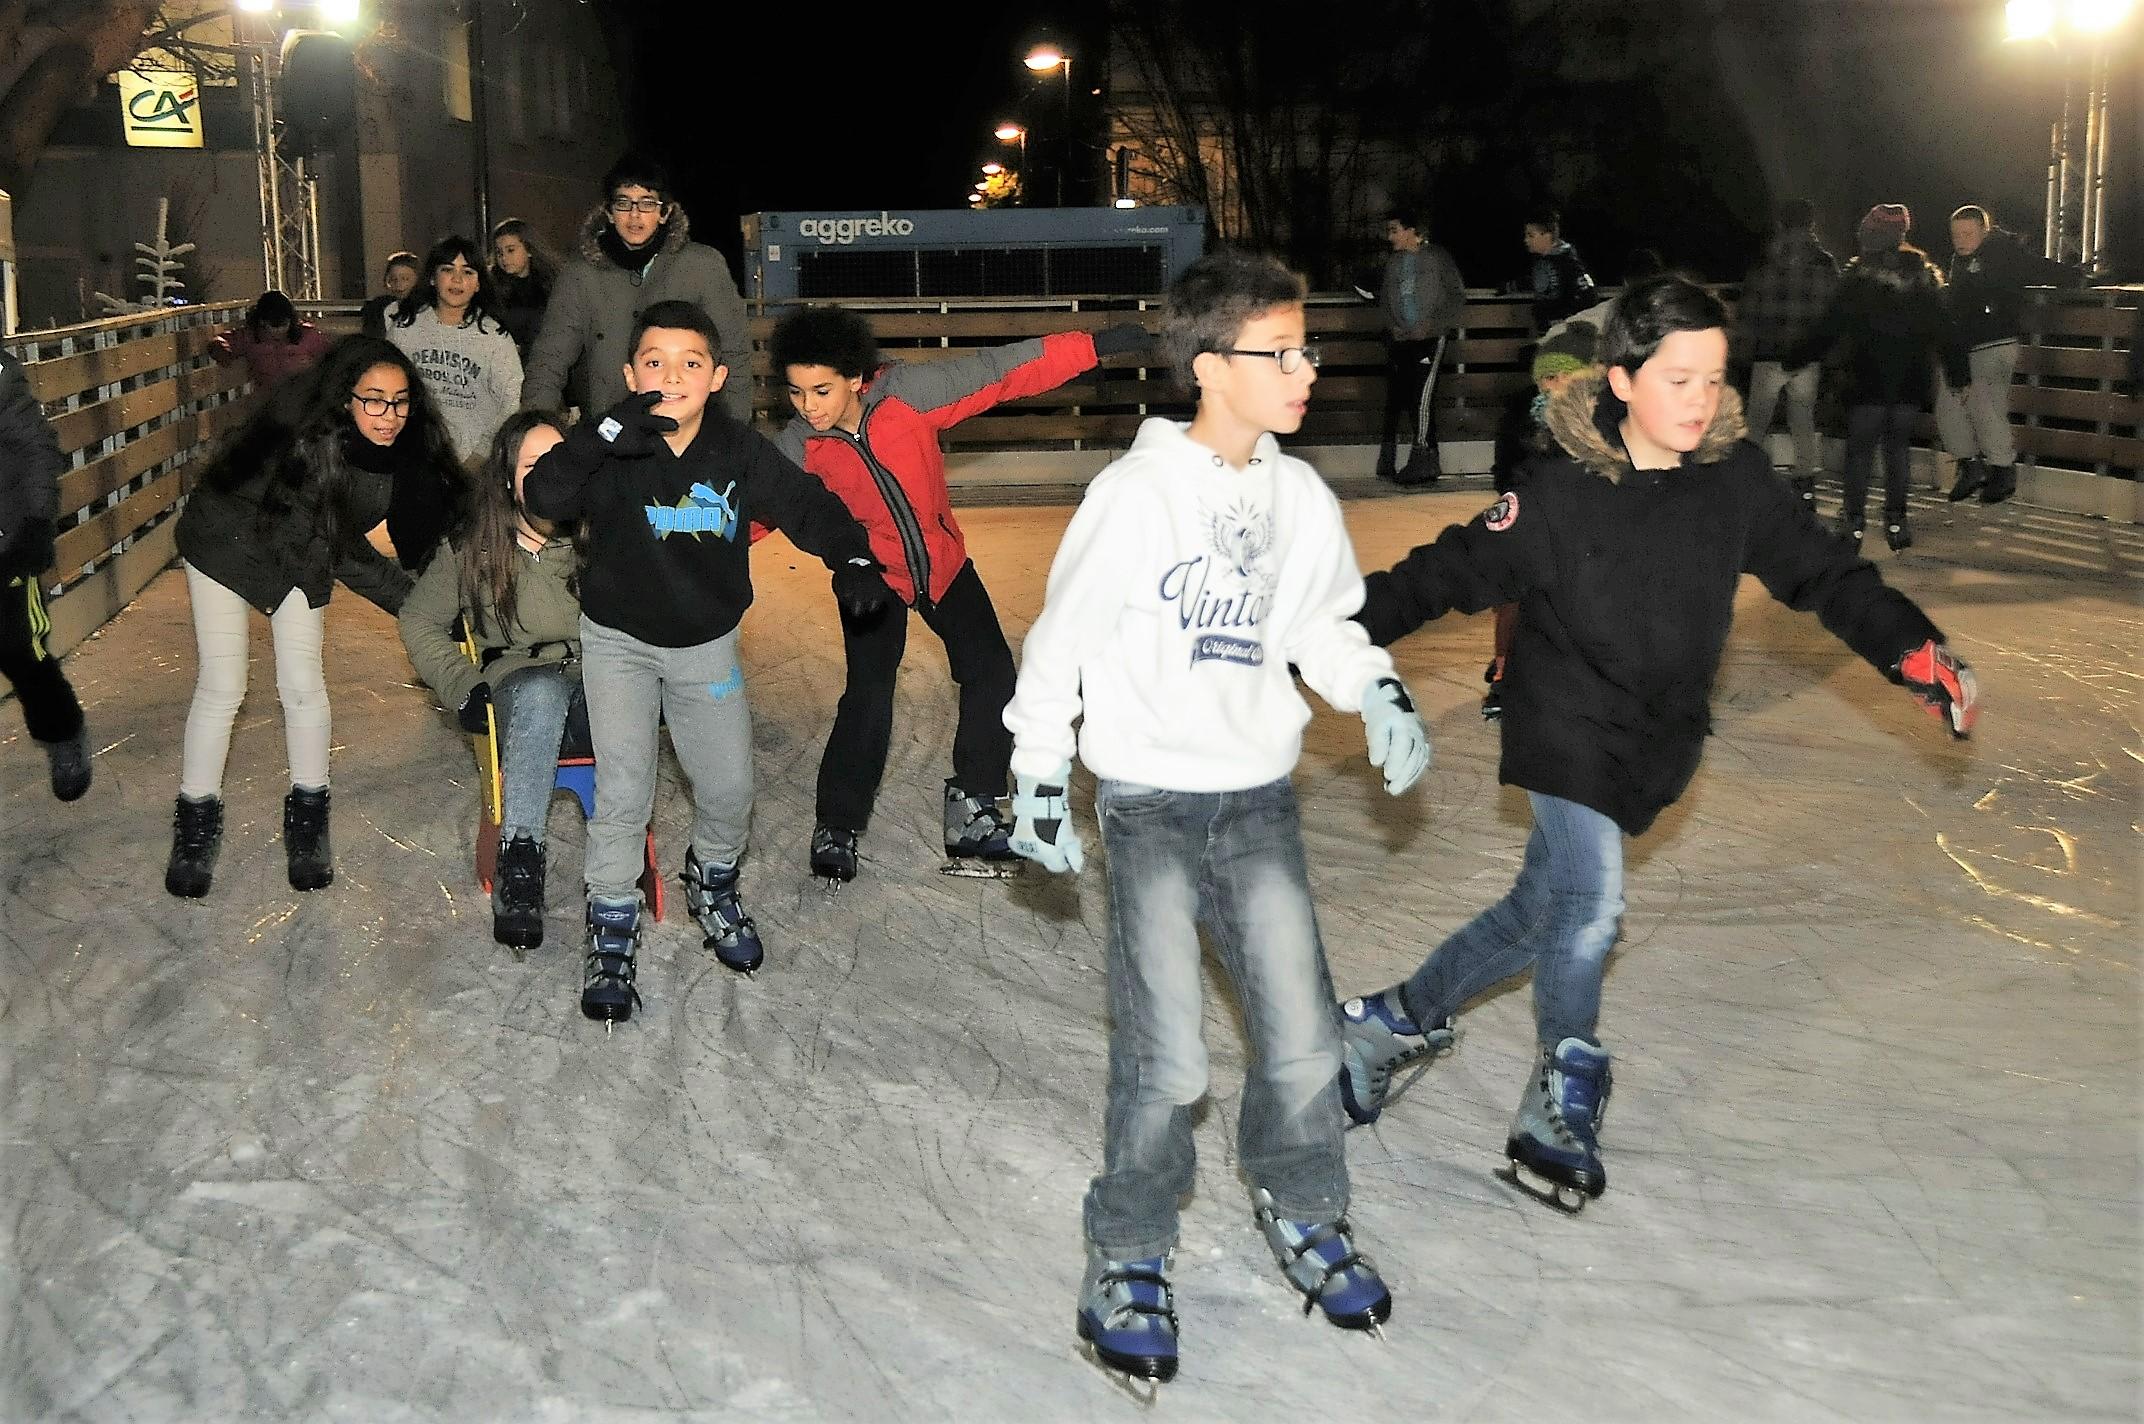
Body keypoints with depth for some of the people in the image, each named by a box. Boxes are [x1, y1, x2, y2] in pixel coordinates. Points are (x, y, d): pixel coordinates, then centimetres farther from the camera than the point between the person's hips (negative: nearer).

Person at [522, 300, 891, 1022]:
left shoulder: (739, 450, -13)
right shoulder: (614, 451, -20)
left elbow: (807, 506, -6)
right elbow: (543, 497, -33)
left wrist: (852, 559, -25)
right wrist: (601, 438, -50)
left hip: (707, 644, 3)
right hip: (619, 641, -2)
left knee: (729, 787, 7)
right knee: (623, 792, -6)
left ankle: (712, 881, 39)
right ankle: (612, 927, 14)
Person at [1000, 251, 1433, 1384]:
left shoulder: (1300, 497, 3)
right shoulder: (1138, 492, -13)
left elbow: (1324, 622, 16)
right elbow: (1061, 635, -7)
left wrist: (1380, 695, -2)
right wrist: (1038, 779, -5)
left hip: (1259, 799, 5)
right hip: (1149, 803, -5)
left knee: (1302, 1035, 6)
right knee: (1166, 1060, -6)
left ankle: (1300, 1214, 32)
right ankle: (1128, 1259, 16)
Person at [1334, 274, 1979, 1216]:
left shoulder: (1734, 478, -7)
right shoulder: (1565, 489, -17)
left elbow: (1822, 573, 0)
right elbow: (1462, 569, -10)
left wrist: (1913, 649, -9)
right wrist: (1354, 623, -16)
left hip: (1657, 741, 4)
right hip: (1566, 724, -4)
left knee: (1542, 911, 11)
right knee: (1590, 906, -16)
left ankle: (1396, 1023, 33)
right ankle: (1562, 1100, 9)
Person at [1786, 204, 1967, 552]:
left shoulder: (1858, 278, -7)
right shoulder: (1924, 278, 6)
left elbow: (1827, 328, -6)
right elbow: (1944, 332, 7)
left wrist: (1794, 359, 2)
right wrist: (1957, 373, 14)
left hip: (1867, 380, -3)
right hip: (1910, 380, 4)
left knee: (1860, 448, 3)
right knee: (1898, 446, 12)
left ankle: (1854, 520, -1)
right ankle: (1896, 520, 9)